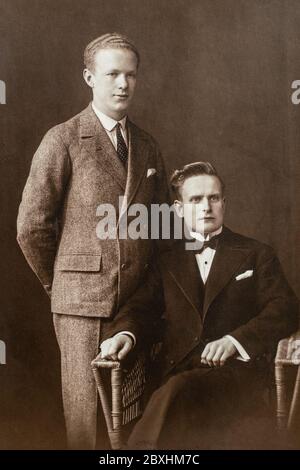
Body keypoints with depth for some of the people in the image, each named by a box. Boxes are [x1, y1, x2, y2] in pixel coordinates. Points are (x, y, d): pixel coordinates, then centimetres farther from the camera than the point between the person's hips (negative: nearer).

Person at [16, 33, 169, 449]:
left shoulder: (148, 147, 13)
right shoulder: (63, 140, -4)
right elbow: (31, 226, -4)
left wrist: (155, 287, 12)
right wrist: (58, 284, 4)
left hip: (141, 300, 4)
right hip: (82, 302, -4)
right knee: (85, 414, 4)